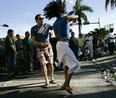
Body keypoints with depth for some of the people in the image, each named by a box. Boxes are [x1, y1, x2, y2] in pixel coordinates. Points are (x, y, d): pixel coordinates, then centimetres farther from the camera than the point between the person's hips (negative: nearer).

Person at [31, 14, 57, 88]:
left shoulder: (46, 25, 1)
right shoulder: (33, 29, -5)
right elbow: (34, 42, -10)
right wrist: (42, 44, -24)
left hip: (48, 47, 2)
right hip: (40, 49, -2)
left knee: (51, 63, 3)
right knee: (43, 64, -10)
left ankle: (52, 79, 19)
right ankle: (47, 81, -3)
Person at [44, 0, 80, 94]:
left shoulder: (54, 24, 11)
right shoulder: (65, 18, -8)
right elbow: (77, 16, 9)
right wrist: (69, 17, 28)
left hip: (60, 44, 9)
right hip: (64, 45, -8)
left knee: (67, 63, 16)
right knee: (75, 64, -8)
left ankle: (66, 83, 21)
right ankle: (67, 84, -8)